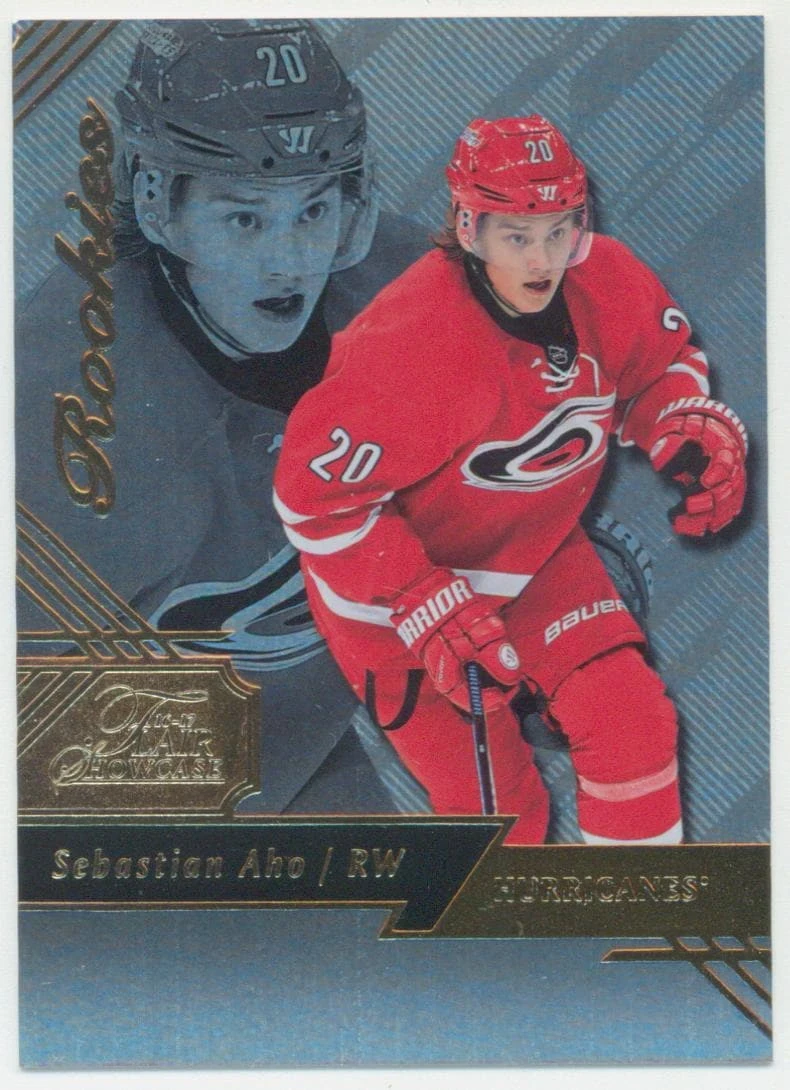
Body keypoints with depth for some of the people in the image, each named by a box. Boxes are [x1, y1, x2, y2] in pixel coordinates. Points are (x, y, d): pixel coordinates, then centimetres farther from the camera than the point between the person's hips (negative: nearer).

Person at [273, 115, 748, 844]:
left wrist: (695, 432, -15)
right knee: (499, 811, -3)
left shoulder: (607, 284, -15)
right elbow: (315, 492, -27)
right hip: (392, 584, -5)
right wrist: (430, 614, -28)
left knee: (632, 720, -5)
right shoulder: (412, 343, -33)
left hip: (539, 552, 5)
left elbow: (663, 363, 7)